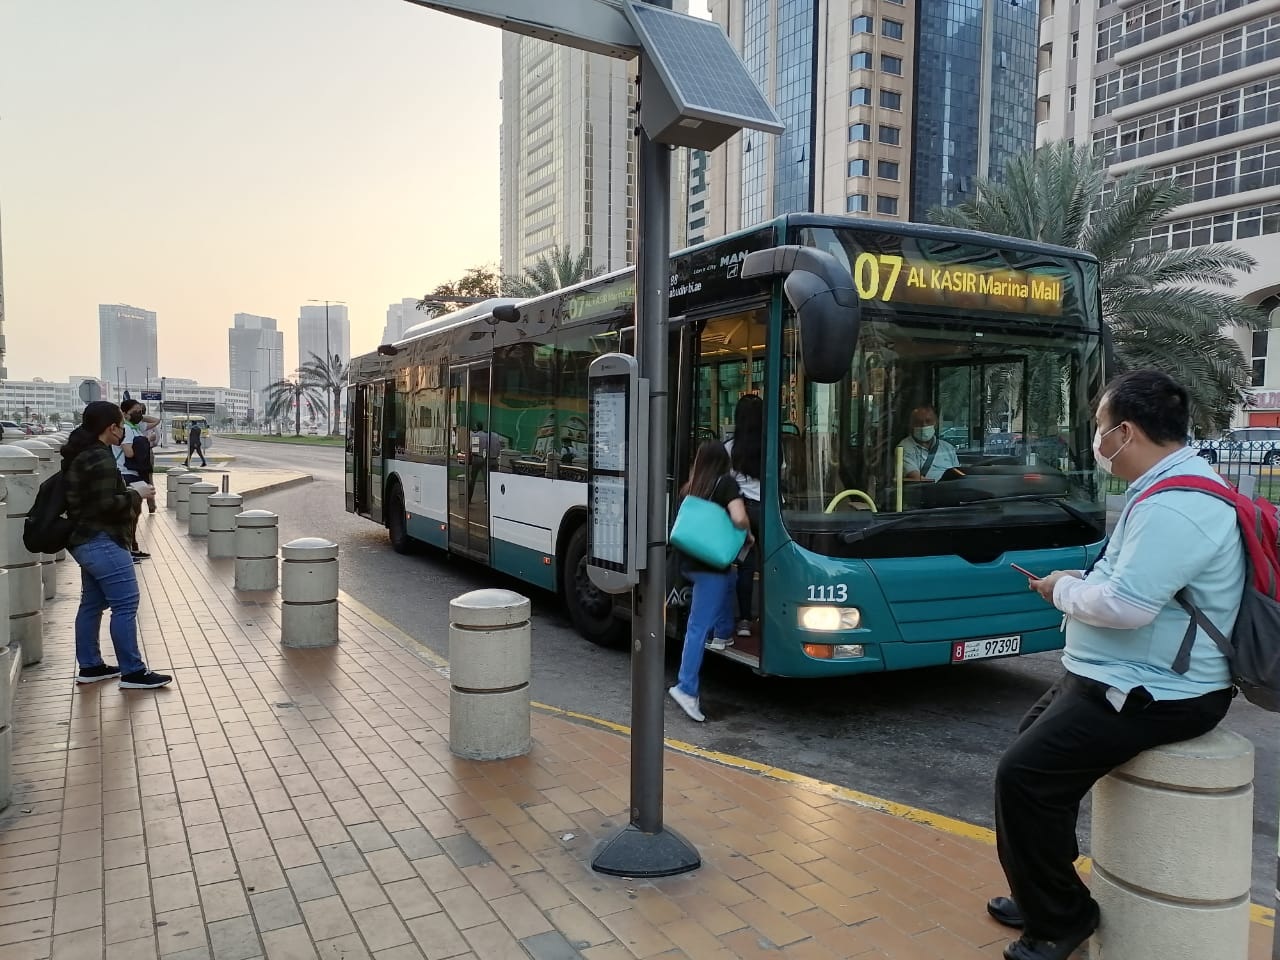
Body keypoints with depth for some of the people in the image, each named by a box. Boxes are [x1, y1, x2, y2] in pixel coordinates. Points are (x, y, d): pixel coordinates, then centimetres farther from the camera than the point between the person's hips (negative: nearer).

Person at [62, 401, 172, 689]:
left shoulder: (80, 454, 13)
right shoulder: (100, 458, -19)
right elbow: (107, 505, -23)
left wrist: (127, 491, 11)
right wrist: (135, 493, -9)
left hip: (86, 540, 11)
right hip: (102, 542, -11)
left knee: (92, 603, 16)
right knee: (125, 605, -8)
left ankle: (89, 666, 24)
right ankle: (132, 672, -5)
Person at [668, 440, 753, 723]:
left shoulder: (691, 487, 11)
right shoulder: (727, 483, -7)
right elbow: (739, 519, -18)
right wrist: (749, 536, 1)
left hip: (689, 561, 7)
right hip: (710, 564, -7)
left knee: (730, 579, 35)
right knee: (699, 626, -7)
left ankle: (722, 635, 38)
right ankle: (686, 687, -9)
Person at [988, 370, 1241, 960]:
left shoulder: (1174, 507, -25)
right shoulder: (1173, 487, 11)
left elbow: (1126, 605, -30)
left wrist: (1065, 590, -12)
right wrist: (1082, 584, 4)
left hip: (1152, 695, -11)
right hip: (1129, 675, 11)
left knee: (1026, 775, -16)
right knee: (1033, 740, 19)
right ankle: (1042, 895, 31)